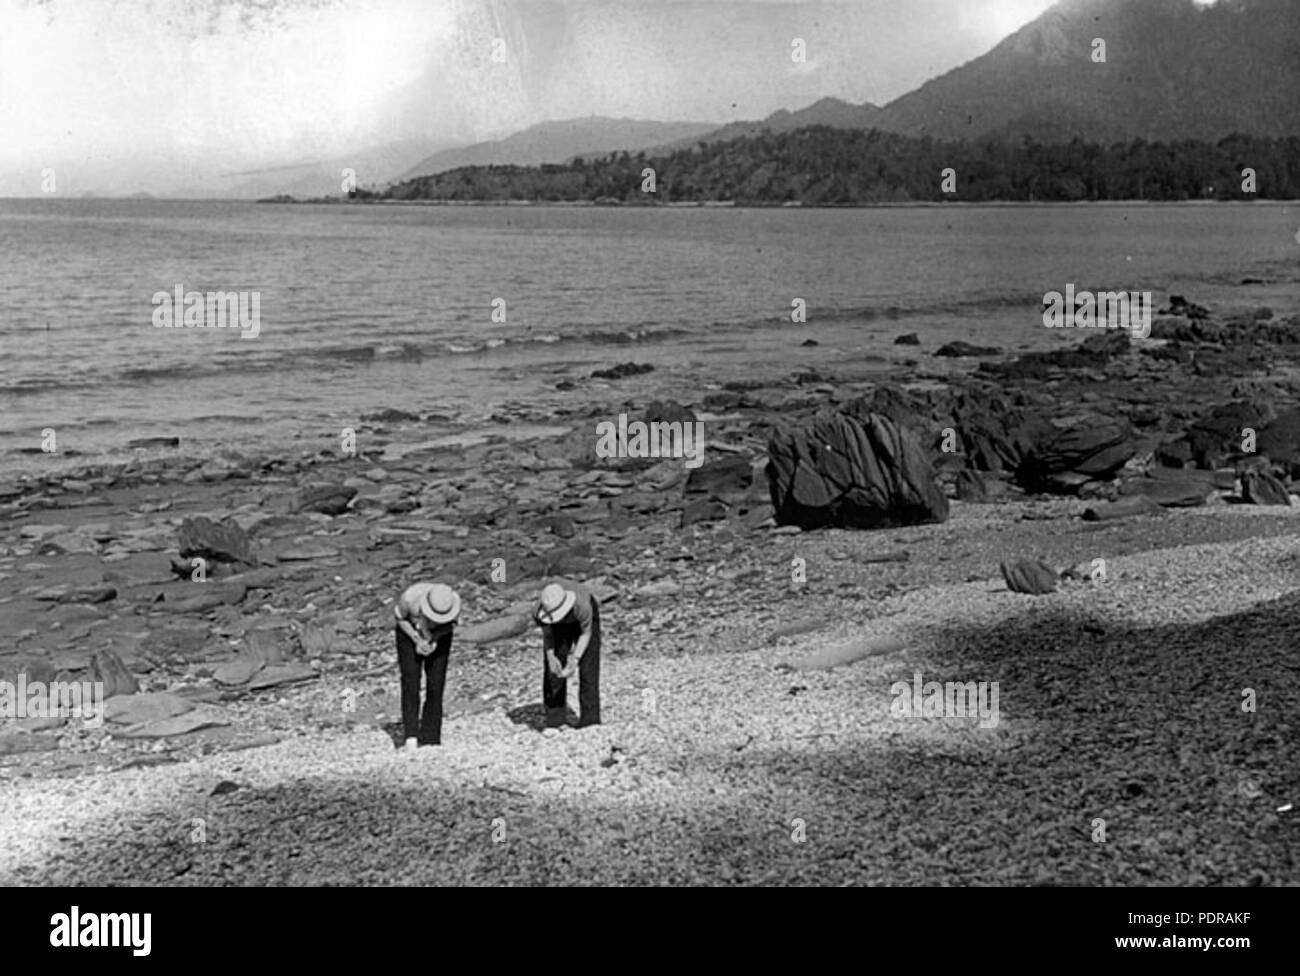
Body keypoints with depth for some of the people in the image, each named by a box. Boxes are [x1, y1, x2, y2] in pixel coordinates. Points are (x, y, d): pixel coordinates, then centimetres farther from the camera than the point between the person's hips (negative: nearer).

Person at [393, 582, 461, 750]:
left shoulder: (454, 601, -32)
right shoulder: (409, 597, -36)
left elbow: (452, 623, -10)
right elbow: (400, 618, -14)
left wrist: (432, 637, -26)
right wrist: (417, 639, -27)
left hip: (438, 635, 1)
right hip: (409, 632, -1)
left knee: (435, 684, -9)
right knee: (410, 680, -16)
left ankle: (431, 740, -3)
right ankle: (411, 735, -19)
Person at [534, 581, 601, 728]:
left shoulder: (582, 606, -43)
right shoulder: (540, 612, -35)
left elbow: (586, 634, -26)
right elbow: (547, 634, -17)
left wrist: (575, 659, -37)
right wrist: (550, 657, -35)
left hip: (583, 621, -2)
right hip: (558, 627, 2)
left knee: (588, 666, -13)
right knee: (553, 670, -7)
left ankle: (590, 719, -11)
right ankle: (553, 721, 3)